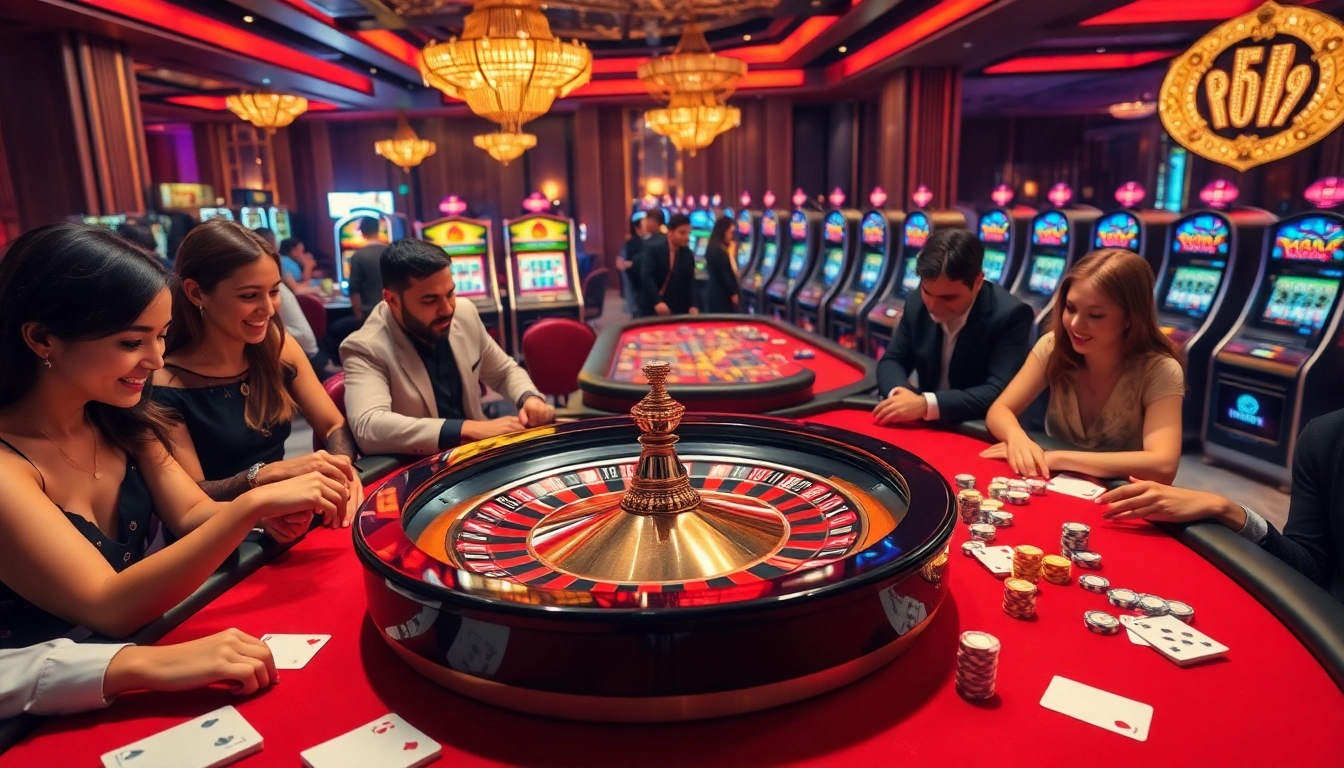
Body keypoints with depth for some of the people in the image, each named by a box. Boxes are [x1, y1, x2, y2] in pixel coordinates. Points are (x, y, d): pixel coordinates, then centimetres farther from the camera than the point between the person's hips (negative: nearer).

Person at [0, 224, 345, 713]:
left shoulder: (119, 421, 0)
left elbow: (192, 517, 0)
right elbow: (109, 608, -25)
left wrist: (275, 511, -20)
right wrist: (254, 504, -36)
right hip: (47, 718, -6)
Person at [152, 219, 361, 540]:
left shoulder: (278, 346, -1)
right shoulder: (165, 385, -14)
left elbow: (334, 426, 2)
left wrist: (342, 468, -21)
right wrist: (268, 474, -31)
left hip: (286, 525, 5)